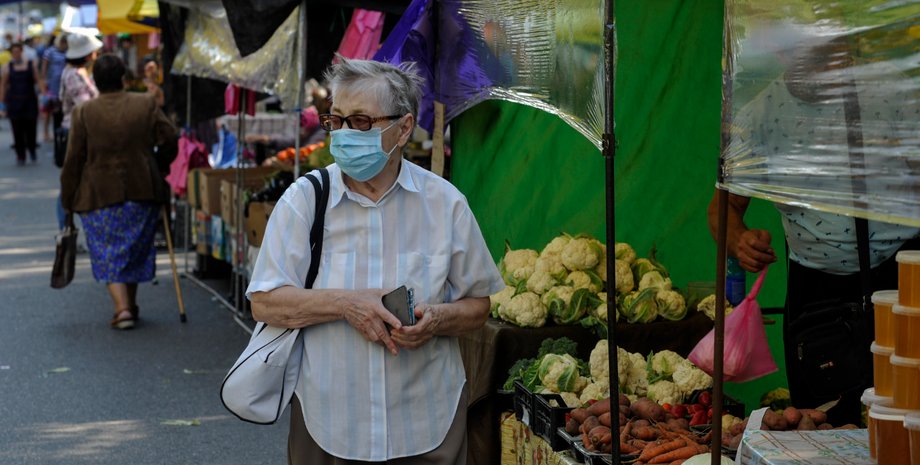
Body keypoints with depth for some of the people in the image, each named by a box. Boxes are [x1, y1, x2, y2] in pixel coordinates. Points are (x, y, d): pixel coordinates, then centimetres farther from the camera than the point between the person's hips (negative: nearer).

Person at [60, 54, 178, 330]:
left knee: (108, 254, 5)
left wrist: (68, 199, 5)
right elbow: (169, 140, 0)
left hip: (99, 195, -2)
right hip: (141, 192, 2)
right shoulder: (146, 105, -1)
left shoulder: (83, 113, -6)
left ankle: (122, 308, -9)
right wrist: (158, 167, 19)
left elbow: (73, 160, -4)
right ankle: (131, 304, 26)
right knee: (135, 249, 17)